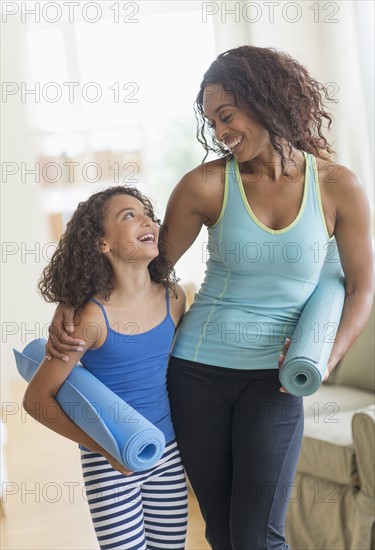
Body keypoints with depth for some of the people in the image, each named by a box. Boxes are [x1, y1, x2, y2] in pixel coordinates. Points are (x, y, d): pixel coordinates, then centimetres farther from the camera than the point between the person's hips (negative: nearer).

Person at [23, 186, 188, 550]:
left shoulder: (173, 298, -5)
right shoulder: (92, 318, -19)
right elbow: (36, 400, -13)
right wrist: (104, 447, -16)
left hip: (168, 454, 5)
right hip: (110, 463, -5)